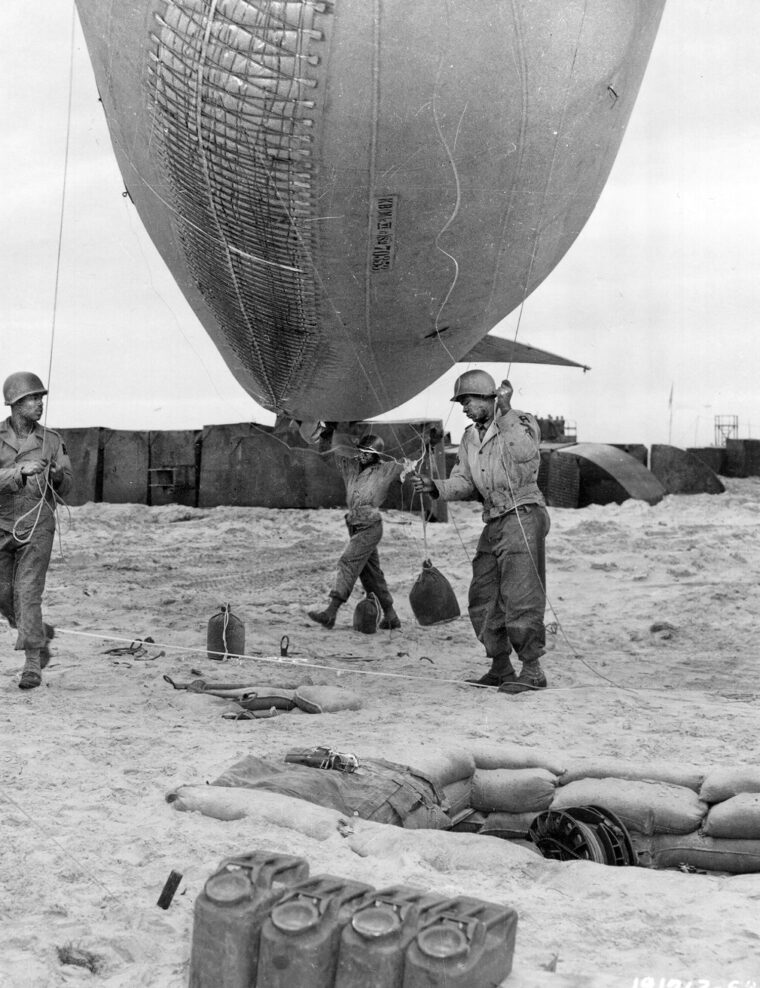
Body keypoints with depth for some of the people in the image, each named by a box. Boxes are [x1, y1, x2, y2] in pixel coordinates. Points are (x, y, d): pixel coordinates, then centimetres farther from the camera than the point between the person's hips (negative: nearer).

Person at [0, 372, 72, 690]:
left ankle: (33, 665, -4)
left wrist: (58, 476, -21)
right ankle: (40, 632, 36)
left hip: (37, 527, -2)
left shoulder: (51, 440, -1)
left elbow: (65, 489, 1)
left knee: (28, 593, -10)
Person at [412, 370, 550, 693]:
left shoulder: (522, 423, -5)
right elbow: (463, 483, 13)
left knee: (519, 597, -11)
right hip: (493, 522, 8)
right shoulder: (470, 438, 16)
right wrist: (435, 487, -5)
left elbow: (525, 453, -27)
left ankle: (532, 670, -2)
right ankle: (501, 668, 20)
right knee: (482, 600, 9)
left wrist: (506, 412, -29)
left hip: (523, 514, -8)